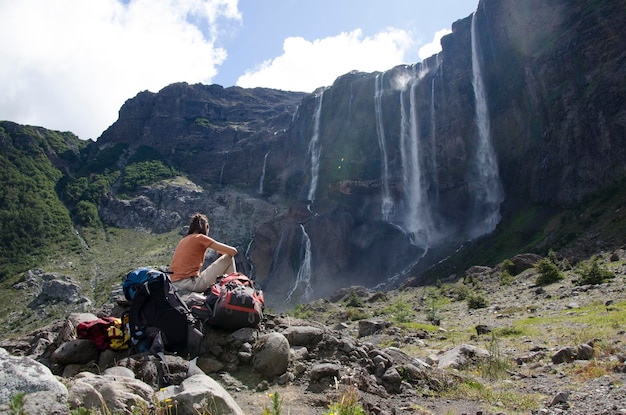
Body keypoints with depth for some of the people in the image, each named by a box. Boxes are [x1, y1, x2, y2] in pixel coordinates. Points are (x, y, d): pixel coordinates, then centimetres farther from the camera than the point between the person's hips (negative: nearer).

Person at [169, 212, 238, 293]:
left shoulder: (183, 241, 16)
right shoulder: (201, 238, -4)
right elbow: (233, 251, -6)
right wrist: (222, 252, 17)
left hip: (176, 284, 8)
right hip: (190, 283, -8)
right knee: (229, 258, 2)